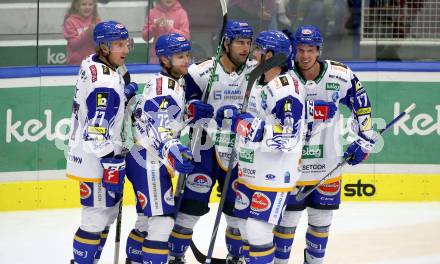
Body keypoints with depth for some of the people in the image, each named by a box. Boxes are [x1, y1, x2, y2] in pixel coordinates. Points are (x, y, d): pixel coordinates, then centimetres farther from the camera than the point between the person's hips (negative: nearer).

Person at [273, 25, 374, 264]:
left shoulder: (341, 75, -9)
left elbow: (361, 106, 5)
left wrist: (364, 140, 3)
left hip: (327, 161, 2)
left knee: (322, 216, 12)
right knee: (288, 214, 1)